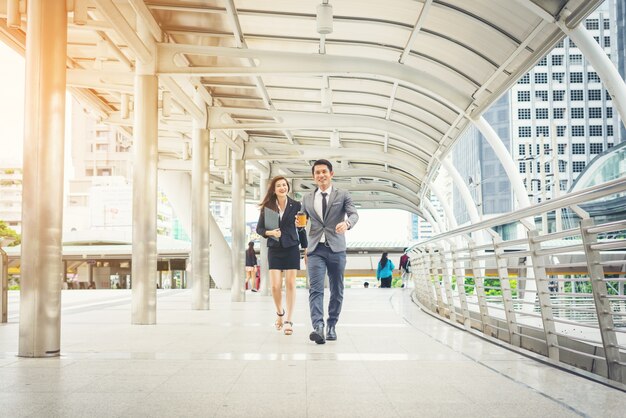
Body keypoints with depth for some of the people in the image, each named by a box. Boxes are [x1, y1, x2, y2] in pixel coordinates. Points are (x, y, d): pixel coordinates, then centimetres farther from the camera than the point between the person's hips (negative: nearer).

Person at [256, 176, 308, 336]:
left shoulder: (296, 206, 2)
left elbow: (301, 229, 6)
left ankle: (288, 321, 5)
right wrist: (270, 232, -14)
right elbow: (259, 228, 7)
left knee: (290, 284, -3)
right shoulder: (267, 207, 3)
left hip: (291, 249, -1)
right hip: (274, 249, 1)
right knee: (275, 286, -4)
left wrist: (306, 250, 4)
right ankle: (280, 313, 25)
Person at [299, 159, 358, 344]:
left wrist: (347, 223, -31)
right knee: (315, 289, -13)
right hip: (315, 249, 1)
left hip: (336, 248, -1)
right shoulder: (307, 198, 15)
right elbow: (303, 220, 21)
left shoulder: (343, 195, 6)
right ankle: (318, 327, -22)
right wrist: (299, 223, -4)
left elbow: (354, 214, -8)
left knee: (337, 290, 6)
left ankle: (331, 326, 19)